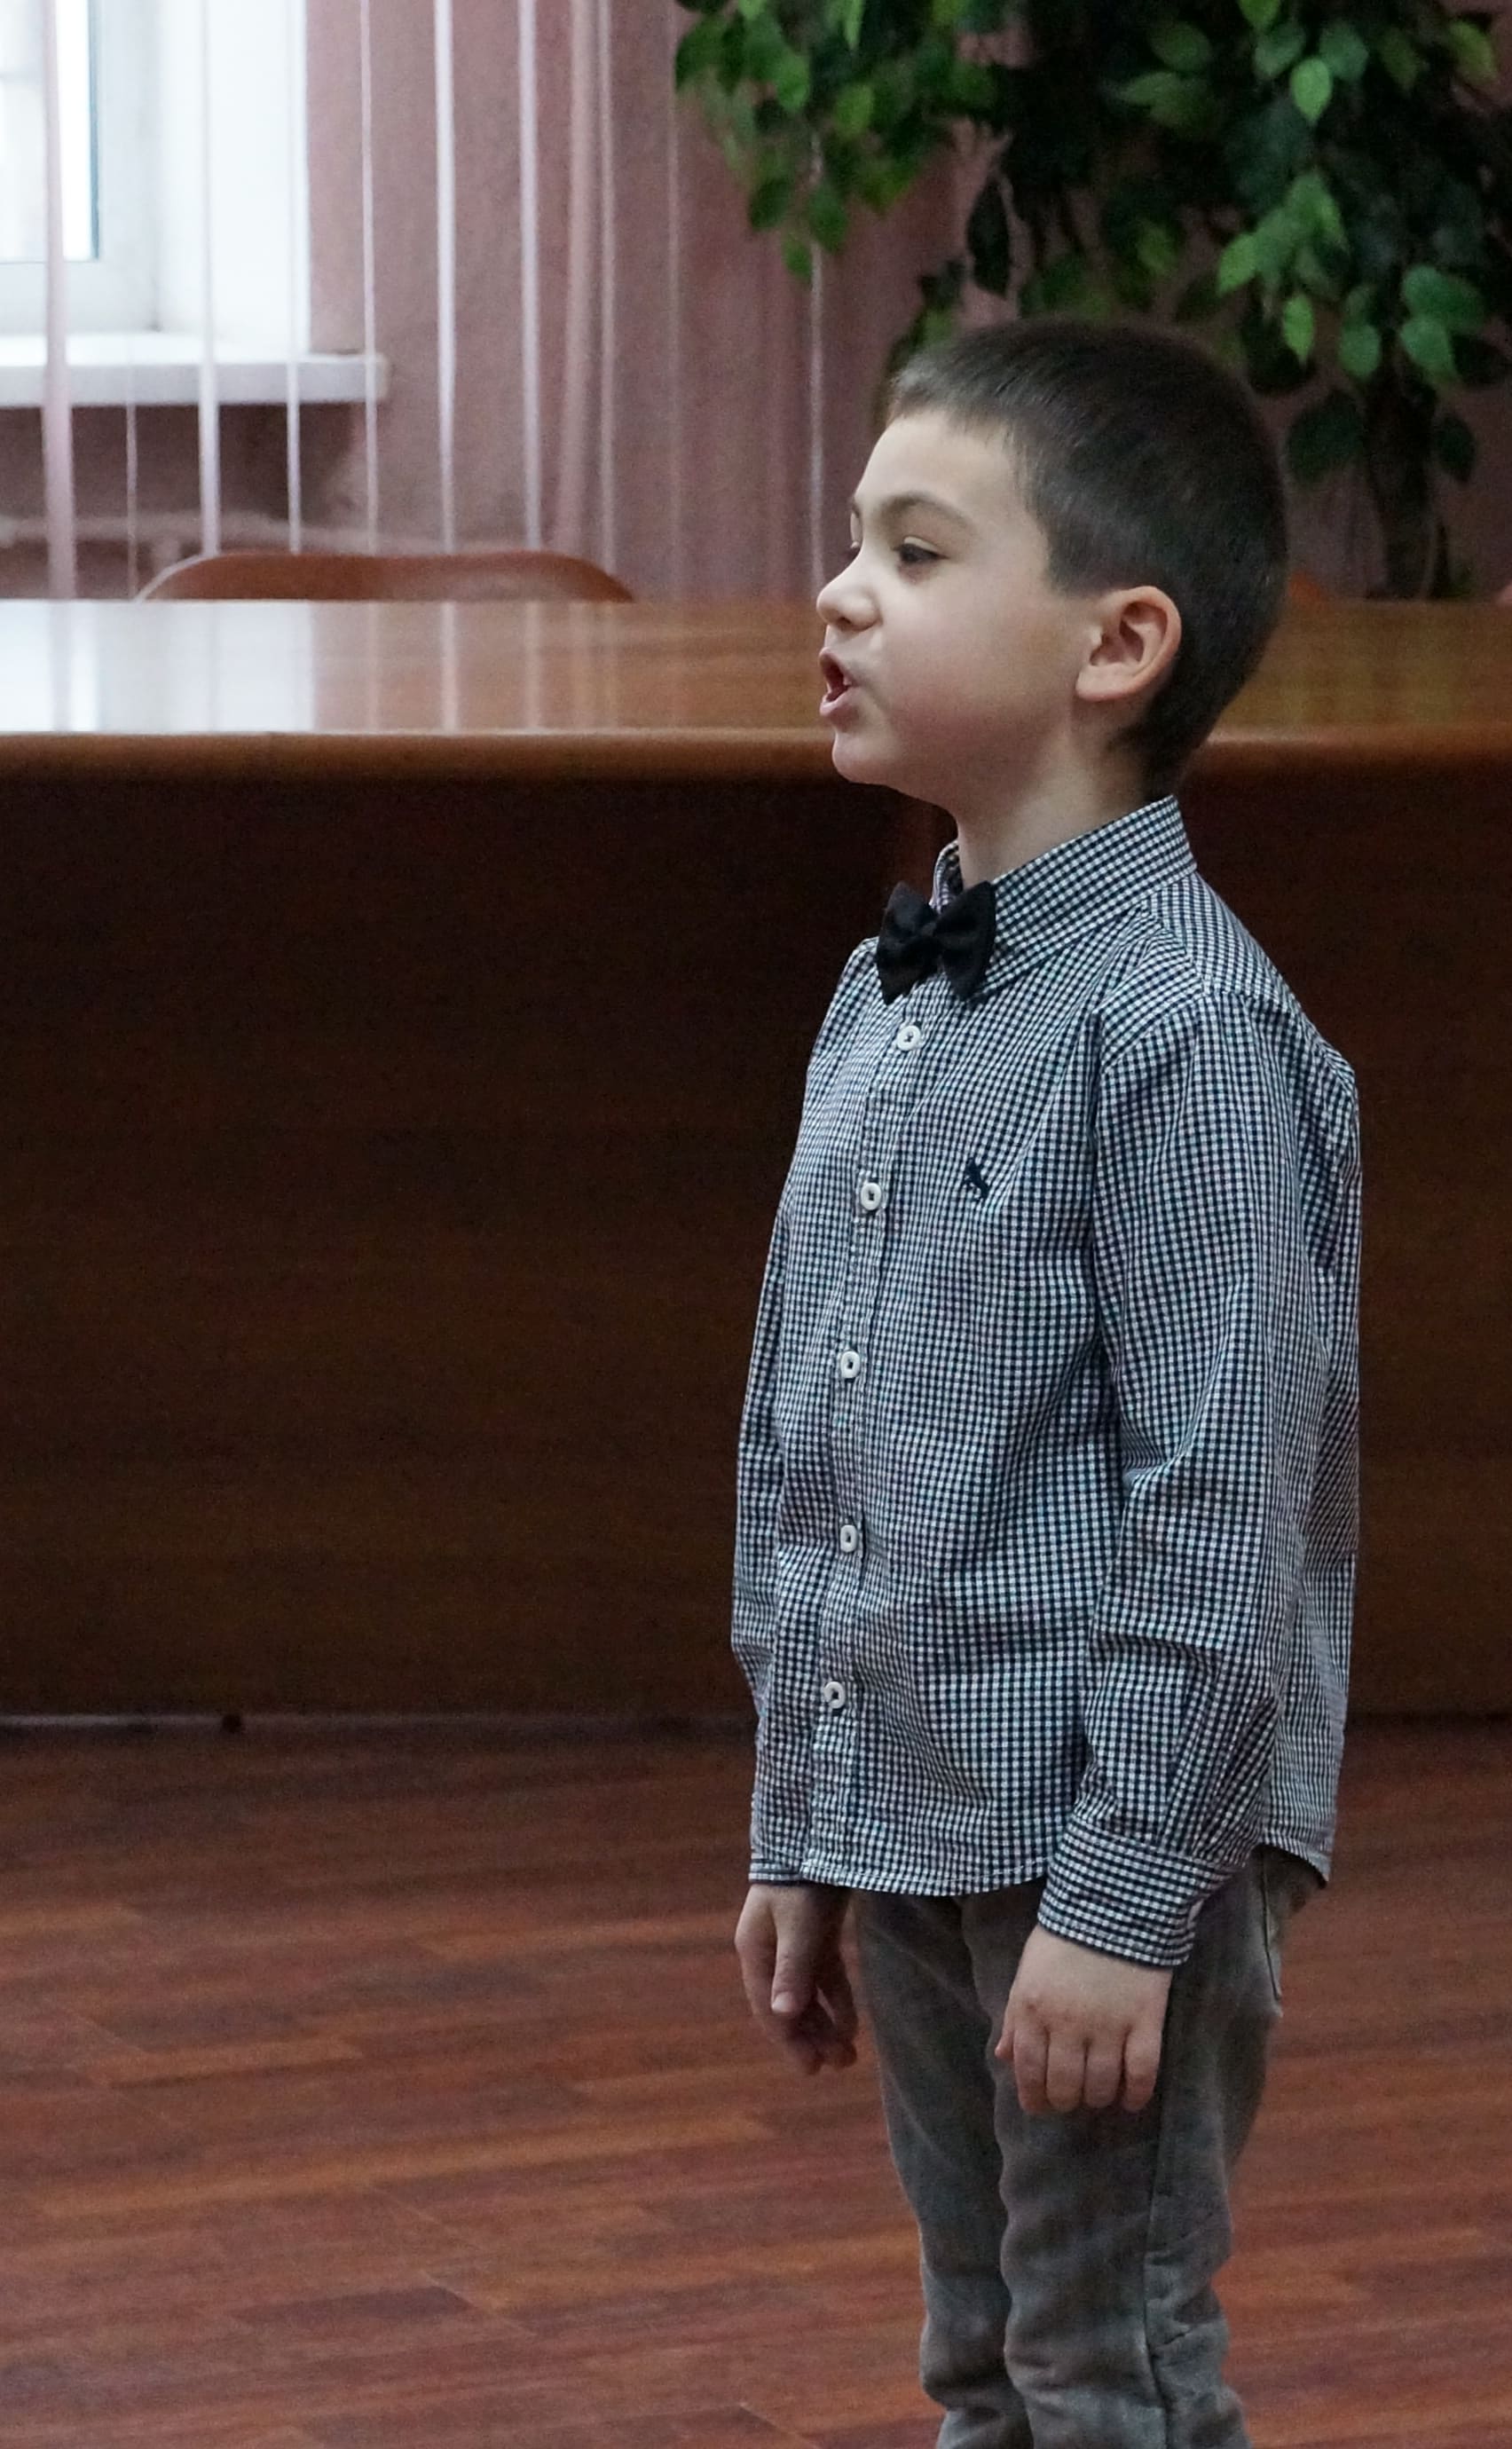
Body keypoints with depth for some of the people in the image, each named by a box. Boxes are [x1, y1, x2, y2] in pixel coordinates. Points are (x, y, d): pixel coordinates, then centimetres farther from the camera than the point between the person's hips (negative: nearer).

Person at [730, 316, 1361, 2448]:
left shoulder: (1185, 1021, -17)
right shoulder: (879, 1007, 9)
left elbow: (1222, 1504, -19)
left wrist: (1122, 1899, -20)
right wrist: (796, 1834, 16)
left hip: (1115, 1844, -8)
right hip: (910, 1831, 8)